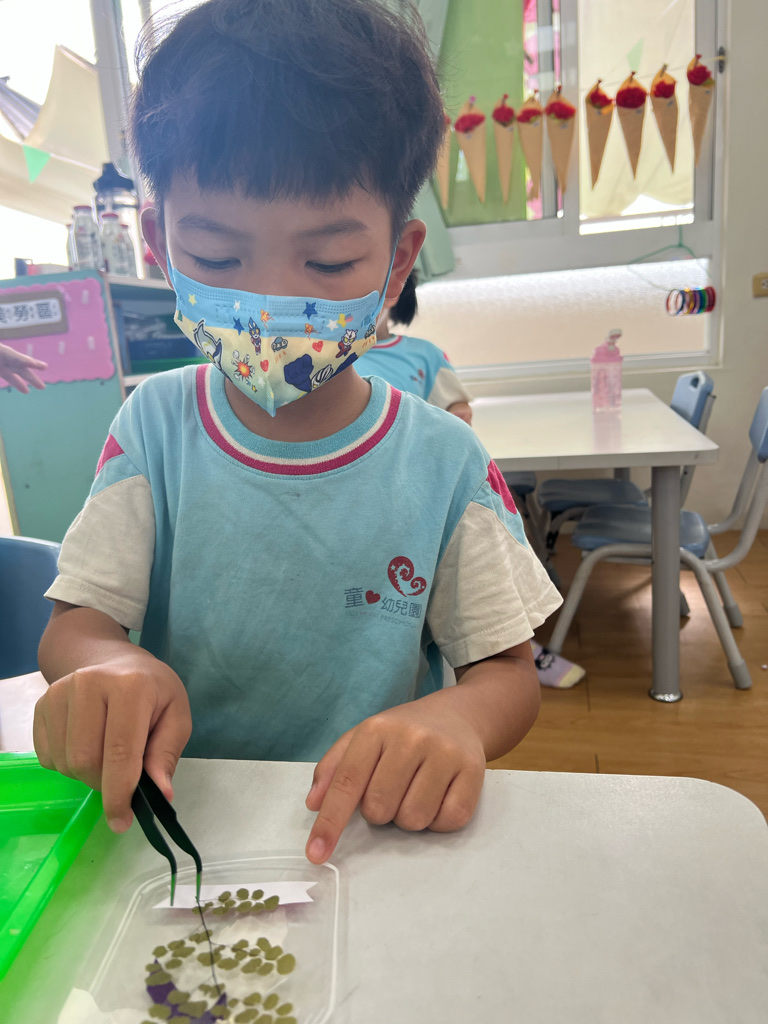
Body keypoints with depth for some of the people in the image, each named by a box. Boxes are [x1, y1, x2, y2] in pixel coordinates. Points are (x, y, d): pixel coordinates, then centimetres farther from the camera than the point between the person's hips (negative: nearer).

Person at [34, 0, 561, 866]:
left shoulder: (445, 463, -10)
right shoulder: (153, 425, -5)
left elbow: (509, 670, -4)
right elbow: (74, 624, -3)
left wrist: (456, 719, -26)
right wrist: (106, 668, -26)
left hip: (370, 835, 0)